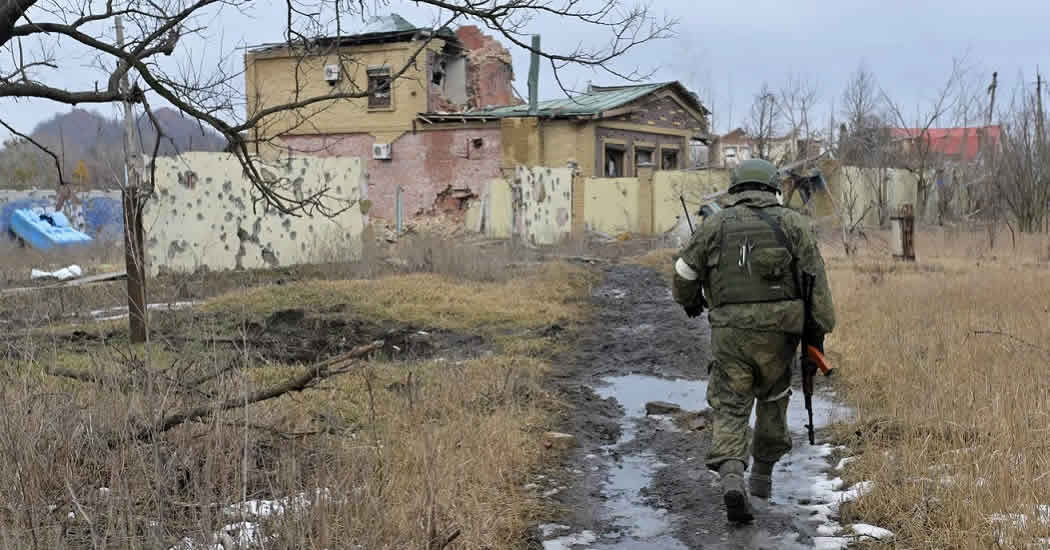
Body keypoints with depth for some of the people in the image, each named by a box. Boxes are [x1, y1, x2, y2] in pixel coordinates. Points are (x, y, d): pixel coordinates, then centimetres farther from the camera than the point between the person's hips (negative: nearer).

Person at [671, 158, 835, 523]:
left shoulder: (714, 225, 8)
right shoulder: (792, 223, 6)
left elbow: (684, 272, 12)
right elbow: (815, 282, -1)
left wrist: (689, 301, 33)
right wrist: (818, 332, -1)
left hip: (729, 330, 0)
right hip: (777, 330, 0)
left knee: (729, 409, 3)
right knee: (773, 400, 21)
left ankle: (731, 477, -19)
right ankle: (762, 475, 30)